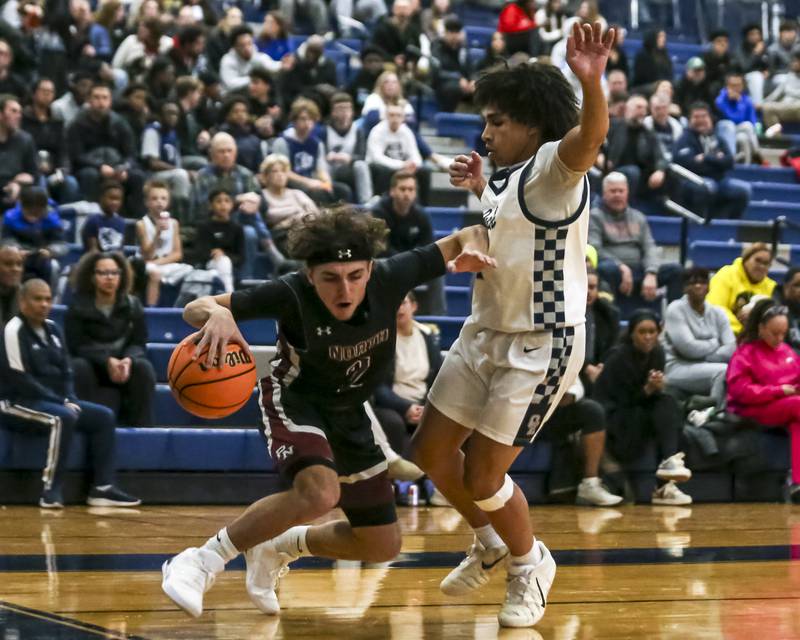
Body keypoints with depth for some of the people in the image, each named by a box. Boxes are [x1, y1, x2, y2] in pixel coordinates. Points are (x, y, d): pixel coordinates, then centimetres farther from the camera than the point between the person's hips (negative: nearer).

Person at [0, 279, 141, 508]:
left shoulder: (52, 329, 14)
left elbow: (65, 371, 17)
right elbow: (19, 379, -19)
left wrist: (68, 400, -3)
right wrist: (59, 401, -18)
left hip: (55, 401, 9)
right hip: (19, 403, -9)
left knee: (104, 416, -3)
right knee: (63, 418, -35)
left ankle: (102, 488, -9)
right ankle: (51, 490, -33)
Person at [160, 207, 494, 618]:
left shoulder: (390, 278, -24)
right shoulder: (292, 295, -32)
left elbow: (464, 239, -10)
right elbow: (194, 309, -31)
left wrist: (469, 252, -34)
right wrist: (217, 314, -55)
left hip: (349, 415, 5)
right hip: (294, 401, -5)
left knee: (383, 547, 9)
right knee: (319, 492, -37)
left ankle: (278, 547, 32)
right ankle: (202, 562, -22)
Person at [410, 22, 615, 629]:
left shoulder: (554, 165, -16)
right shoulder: (508, 177, 10)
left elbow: (590, 135, -41)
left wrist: (592, 81, -61)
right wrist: (480, 191, 19)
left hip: (541, 345, -9)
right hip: (486, 332, 9)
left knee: (483, 476, -5)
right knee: (432, 450, 13)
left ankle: (530, 563, 23)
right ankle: (490, 543, 36)